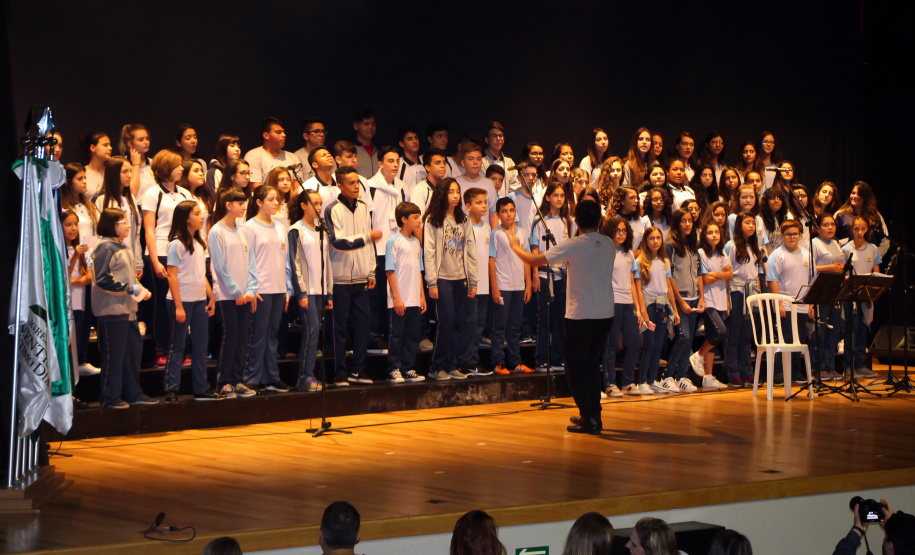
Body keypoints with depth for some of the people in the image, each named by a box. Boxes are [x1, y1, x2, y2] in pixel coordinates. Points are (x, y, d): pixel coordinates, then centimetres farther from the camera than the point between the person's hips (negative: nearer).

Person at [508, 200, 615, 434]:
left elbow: (534, 260, -10)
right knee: (591, 364, 19)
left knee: (575, 367, 3)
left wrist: (516, 247, 8)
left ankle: (588, 418, -2)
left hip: (580, 316, -6)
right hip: (605, 315, 6)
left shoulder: (574, 245, -14)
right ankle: (593, 415, 21)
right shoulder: (608, 244, 3)